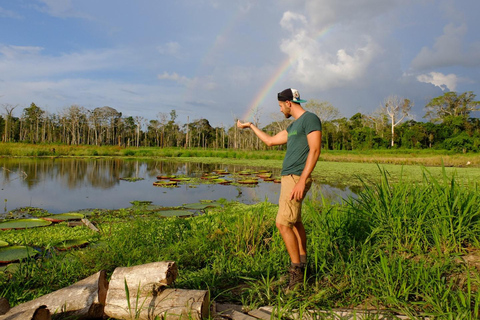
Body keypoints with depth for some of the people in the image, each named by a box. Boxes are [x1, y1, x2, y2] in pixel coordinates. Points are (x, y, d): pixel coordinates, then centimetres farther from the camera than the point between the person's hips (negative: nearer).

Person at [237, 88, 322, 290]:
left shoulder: (310, 119, -9)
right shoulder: (293, 126, 20)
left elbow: (315, 149, -18)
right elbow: (270, 141, 29)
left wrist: (302, 180, -24)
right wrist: (250, 126, 35)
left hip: (296, 179, -10)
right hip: (288, 177, 10)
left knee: (283, 223, -13)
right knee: (295, 222, 16)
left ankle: (296, 271, -3)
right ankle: (302, 263, 28)